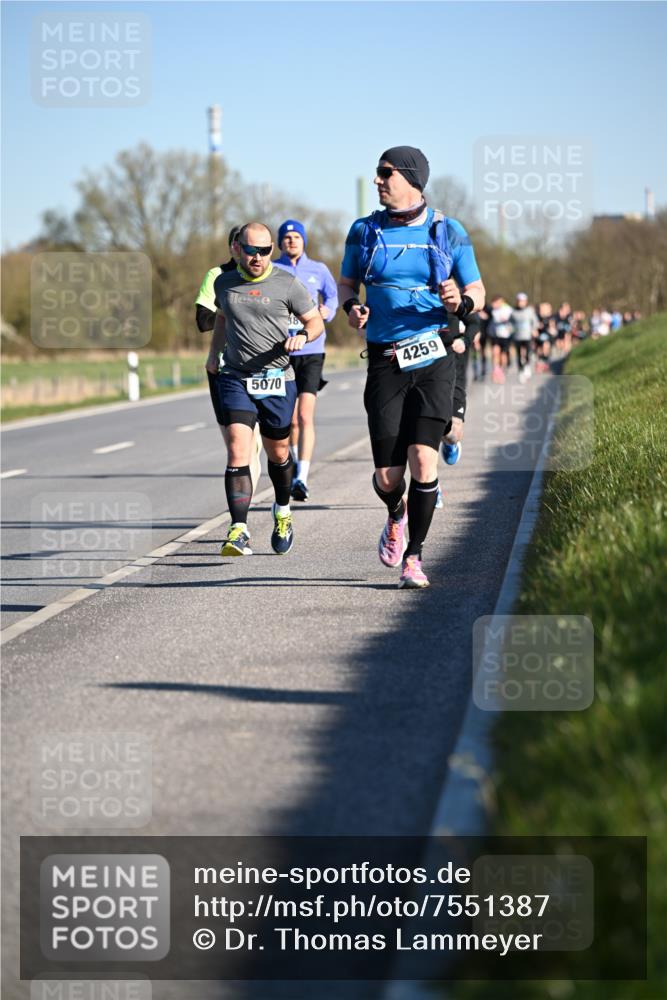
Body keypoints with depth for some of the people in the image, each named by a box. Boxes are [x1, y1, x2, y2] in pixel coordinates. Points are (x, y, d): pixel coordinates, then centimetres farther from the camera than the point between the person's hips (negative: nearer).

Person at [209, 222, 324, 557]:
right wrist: (214, 352, 21)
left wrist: (302, 336, -17)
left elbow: (315, 320, 3)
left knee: (277, 453, 13)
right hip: (235, 378, 1)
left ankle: (282, 512, 41)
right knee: (237, 451, -15)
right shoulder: (224, 283, 6)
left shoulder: (287, 284, -4)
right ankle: (239, 530, -19)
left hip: (277, 379, -1)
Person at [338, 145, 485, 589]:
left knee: (423, 459, -16)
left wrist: (461, 303, -16)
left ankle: (414, 557, -1)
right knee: (388, 476, -3)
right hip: (386, 364, 1)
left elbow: (477, 291, 7)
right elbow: (347, 282, 18)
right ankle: (396, 516, 34)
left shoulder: (448, 232, 2)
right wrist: (352, 307, -5)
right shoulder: (365, 231, 6)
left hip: (435, 357, -1)